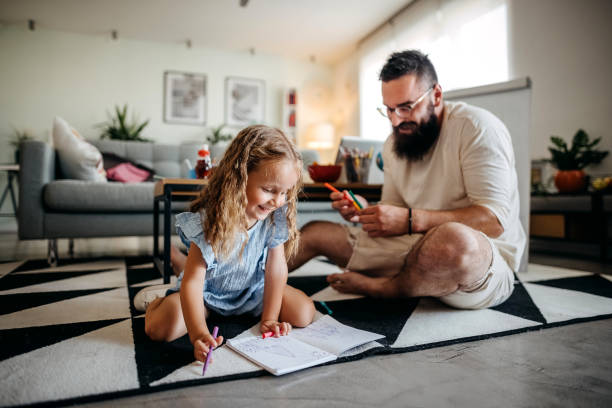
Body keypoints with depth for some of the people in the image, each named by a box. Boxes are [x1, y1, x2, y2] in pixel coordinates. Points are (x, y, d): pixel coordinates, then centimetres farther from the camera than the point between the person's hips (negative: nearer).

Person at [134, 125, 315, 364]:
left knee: (304, 314, -8)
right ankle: (162, 298, 17)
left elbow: (276, 268, -15)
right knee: (162, 329, -24)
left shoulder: (276, 218, -20)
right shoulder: (209, 222, -33)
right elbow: (192, 282, -34)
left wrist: (269, 318, -15)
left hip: (252, 290, 4)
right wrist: (199, 334, -45)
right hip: (208, 291, -3)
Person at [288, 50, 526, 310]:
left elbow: (494, 220, -22)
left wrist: (409, 220, -30)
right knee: (315, 232, 2)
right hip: (418, 248, 6)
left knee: (453, 238, -42)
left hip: (484, 262, -5)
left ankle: (374, 287, -13)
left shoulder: (476, 127, -13)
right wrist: (366, 211, -9)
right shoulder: (393, 144, 10)